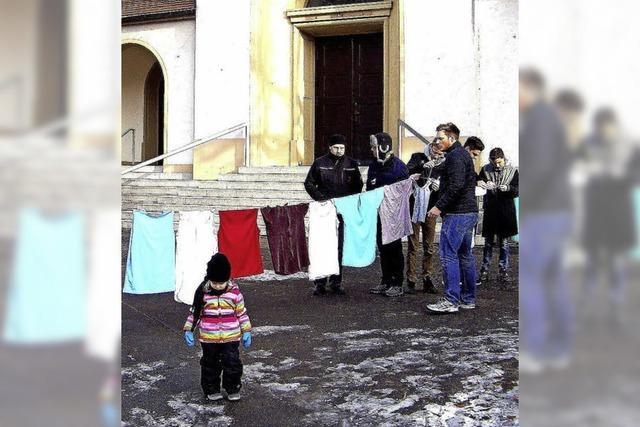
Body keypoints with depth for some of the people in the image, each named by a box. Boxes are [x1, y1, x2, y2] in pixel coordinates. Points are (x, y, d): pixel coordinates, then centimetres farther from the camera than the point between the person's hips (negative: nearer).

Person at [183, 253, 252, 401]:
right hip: (209, 338, 1)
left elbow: (242, 313, 4)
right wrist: (188, 330, 1)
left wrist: (246, 332, 4)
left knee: (232, 363, -1)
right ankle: (211, 389, 26)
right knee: (210, 364, 11)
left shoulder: (234, 292, -4)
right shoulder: (203, 293, -5)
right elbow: (194, 312, 5)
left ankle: (233, 389, 16)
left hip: (231, 337, 0)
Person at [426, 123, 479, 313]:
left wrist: (439, 206, -19)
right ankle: (468, 299, 18)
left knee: (448, 254, -10)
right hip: (469, 212, 11)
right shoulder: (463, 154, 20)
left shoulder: (455, 156, -12)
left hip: (457, 213, -11)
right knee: (465, 255, 13)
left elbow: (456, 186, -23)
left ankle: (451, 300, -11)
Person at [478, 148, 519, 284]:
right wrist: (484, 185, -21)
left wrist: (508, 188, -19)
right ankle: (484, 270, 11)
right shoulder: (485, 169, 3)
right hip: (490, 210, 0)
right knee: (488, 241, 5)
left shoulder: (512, 171, 2)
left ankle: (503, 271, 12)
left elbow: (517, 190, 2)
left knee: (504, 242, 5)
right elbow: (478, 182, 1)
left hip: (506, 211, 0)